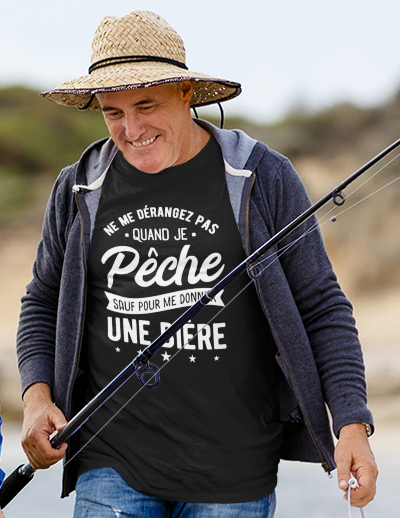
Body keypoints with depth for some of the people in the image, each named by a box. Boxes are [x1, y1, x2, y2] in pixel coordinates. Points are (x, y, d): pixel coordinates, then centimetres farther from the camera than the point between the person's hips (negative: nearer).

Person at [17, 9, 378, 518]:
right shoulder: (79, 191, 6)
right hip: (112, 463, 2)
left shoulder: (264, 180, -1)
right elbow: (43, 304, 19)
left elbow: (322, 308, 2)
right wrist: (37, 396, 1)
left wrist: (352, 424, -8)